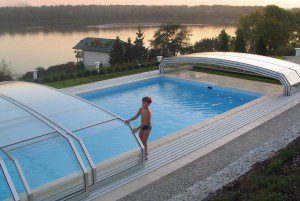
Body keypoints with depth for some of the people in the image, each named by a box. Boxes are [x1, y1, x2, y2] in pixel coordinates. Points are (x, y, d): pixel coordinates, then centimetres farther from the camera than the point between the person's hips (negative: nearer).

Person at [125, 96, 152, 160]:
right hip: (142, 126, 9)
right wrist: (129, 120, -20)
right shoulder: (141, 109, -5)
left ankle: (145, 156, 15)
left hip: (147, 127, -9)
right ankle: (145, 152, 41)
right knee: (140, 139, 20)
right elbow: (136, 116, -4)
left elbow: (144, 123, -32)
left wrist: (137, 129, -36)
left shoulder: (148, 112, -30)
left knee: (144, 142, 0)